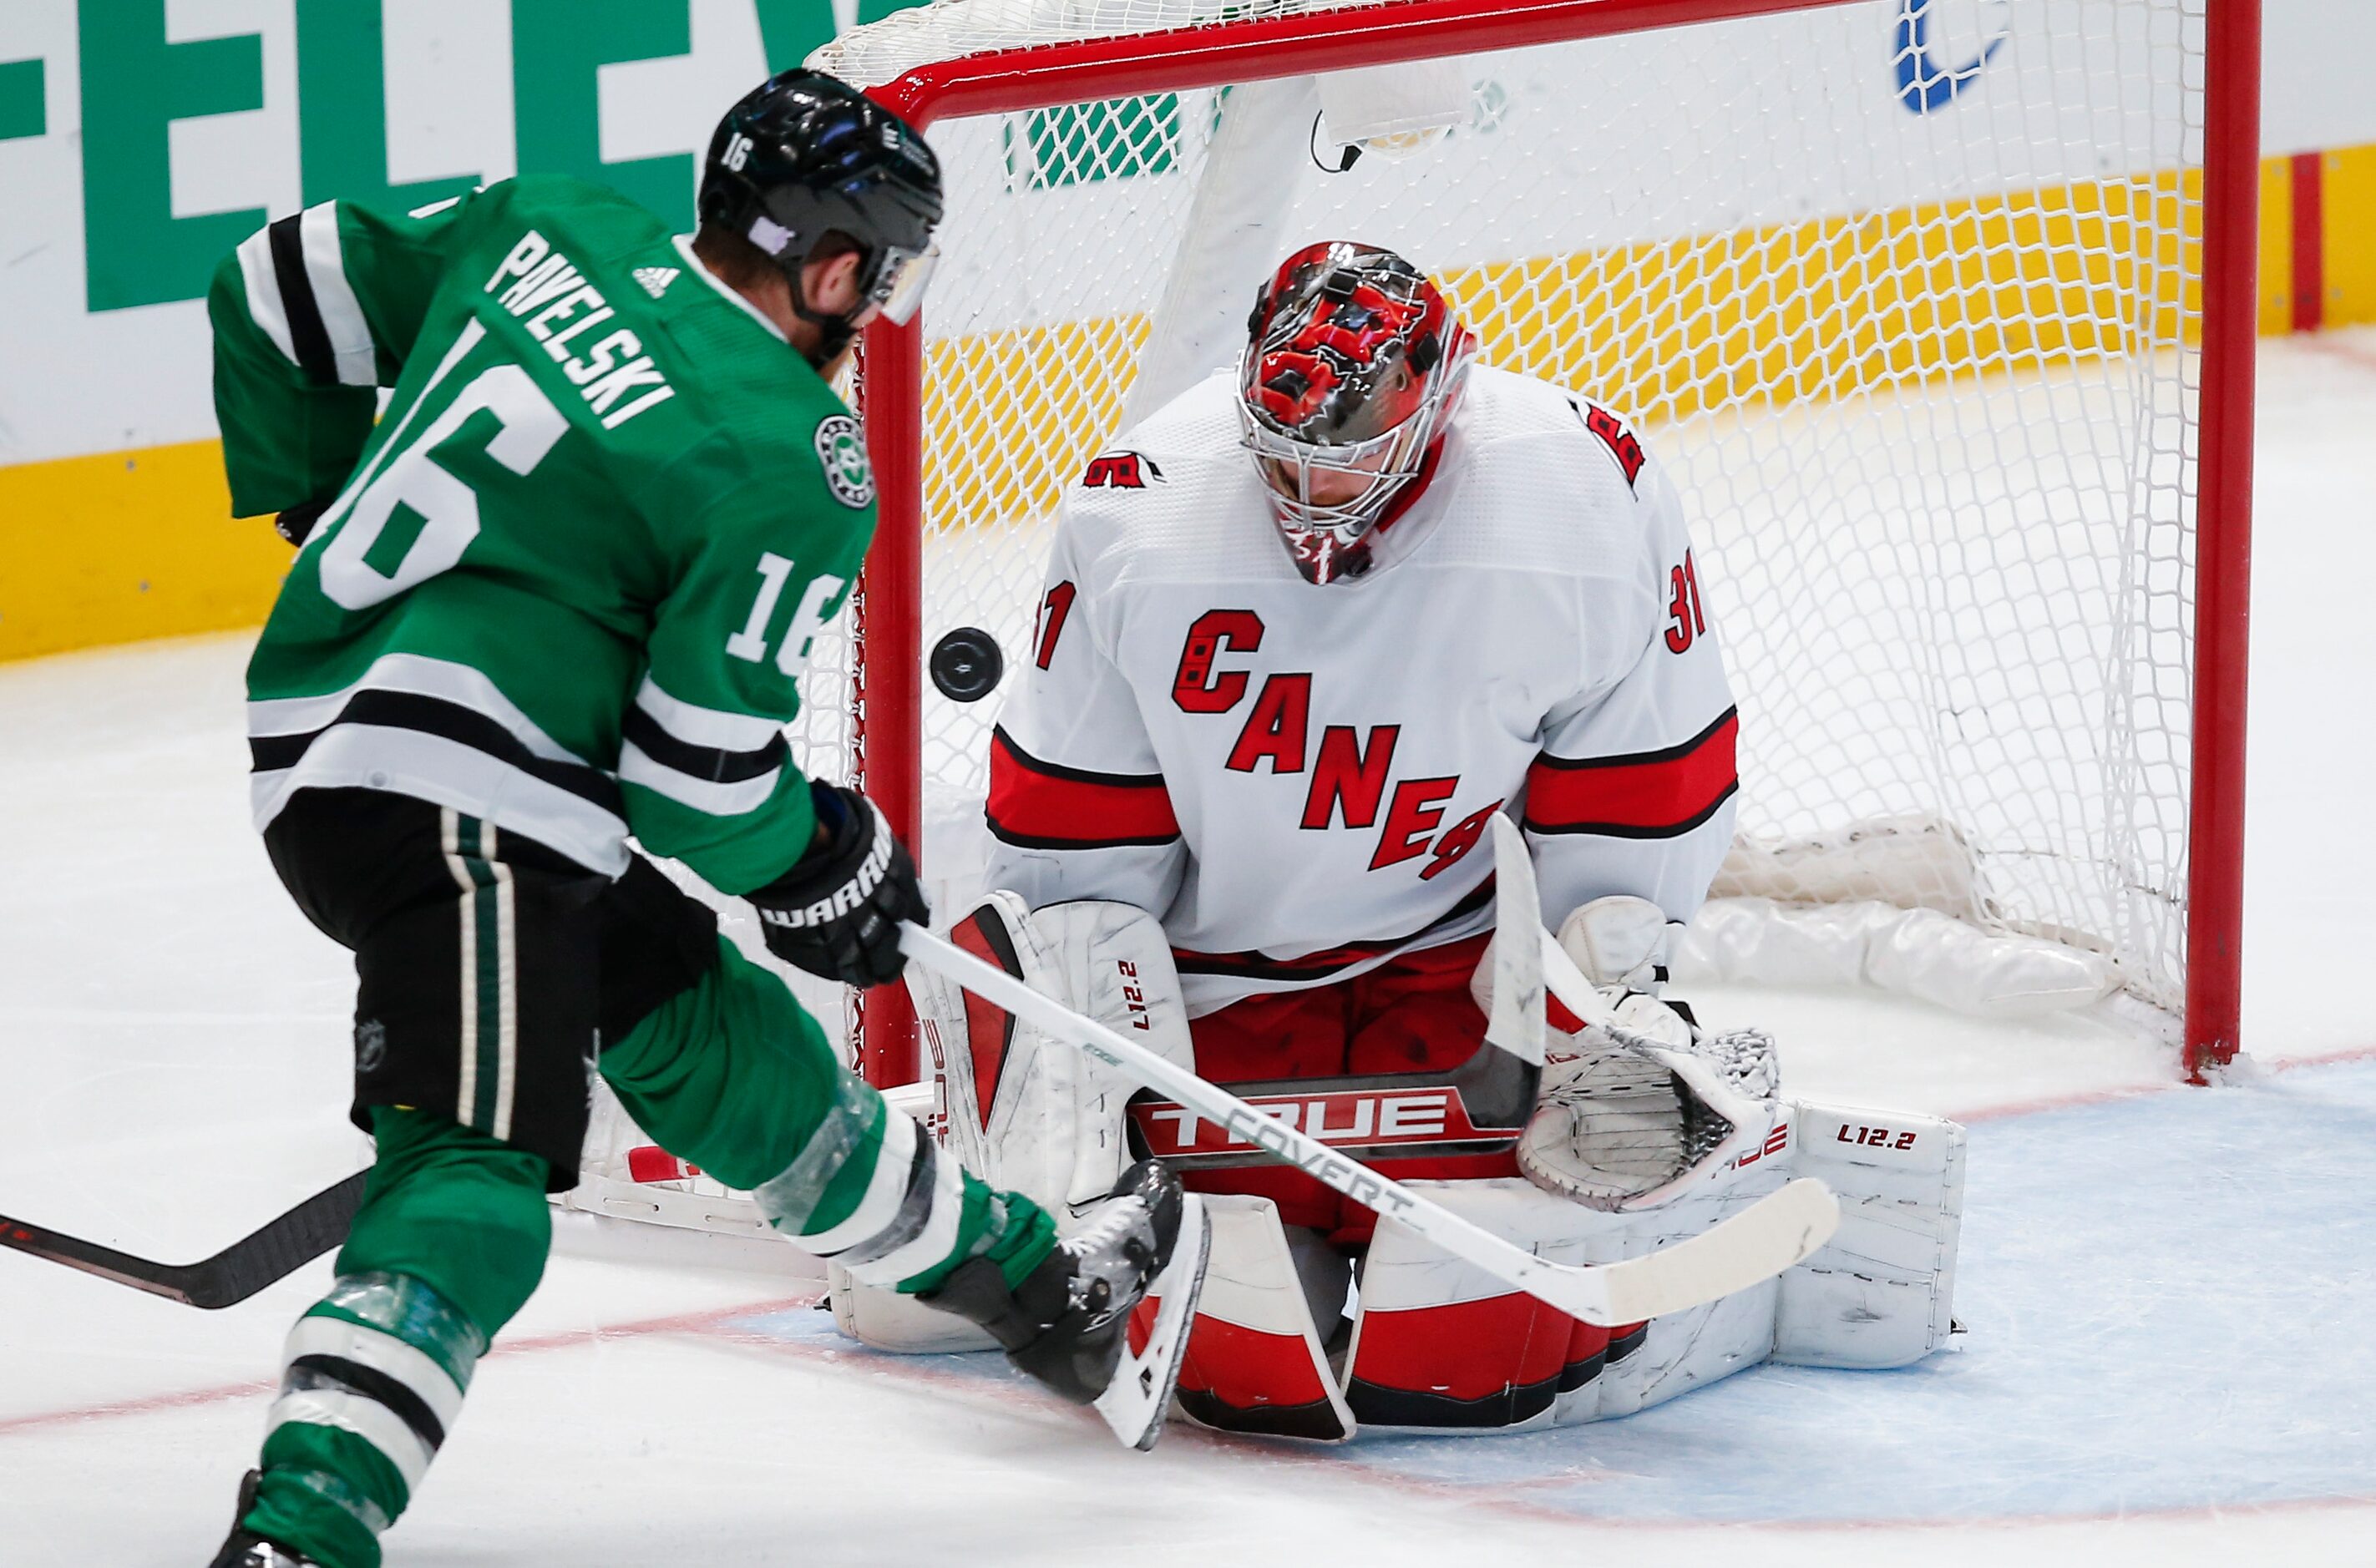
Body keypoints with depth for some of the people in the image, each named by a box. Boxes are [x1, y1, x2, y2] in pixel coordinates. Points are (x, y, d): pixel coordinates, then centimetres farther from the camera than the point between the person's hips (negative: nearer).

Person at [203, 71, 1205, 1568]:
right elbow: (698, 762, -14)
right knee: (476, 1169, -8)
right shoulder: (799, 468, -13)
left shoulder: (556, 226, 7)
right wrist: (822, 866, 6)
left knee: (721, 1039, 17)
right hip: (453, 798, -10)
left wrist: (327, 505, 30)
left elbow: (281, 294, 16)